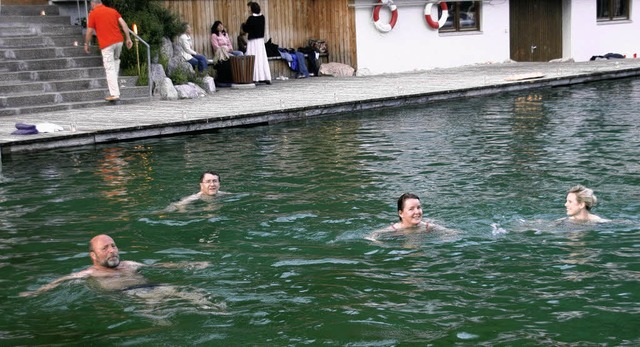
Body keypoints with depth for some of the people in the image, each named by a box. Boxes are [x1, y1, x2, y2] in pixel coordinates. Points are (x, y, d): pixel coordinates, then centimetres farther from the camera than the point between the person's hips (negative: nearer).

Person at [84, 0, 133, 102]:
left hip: (106, 44, -5)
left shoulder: (93, 13, 3)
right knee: (116, 60, 30)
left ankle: (114, 94, -8)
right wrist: (128, 38, 8)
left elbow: (89, 32, 3)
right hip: (119, 41, 5)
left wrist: (86, 44, 16)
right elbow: (123, 24, 7)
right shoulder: (112, 10, 15)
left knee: (110, 69, -4)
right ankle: (114, 81, 28)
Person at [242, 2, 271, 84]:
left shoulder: (251, 18, -15)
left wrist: (244, 24, 11)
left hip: (253, 41, -6)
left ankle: (255, 78, -8)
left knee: (254, 59, -5)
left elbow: (245, 29, -10)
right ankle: (266, 77, 9)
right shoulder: (262, 17, 6)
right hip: (261, 40, 6)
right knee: (262, 59, 9)